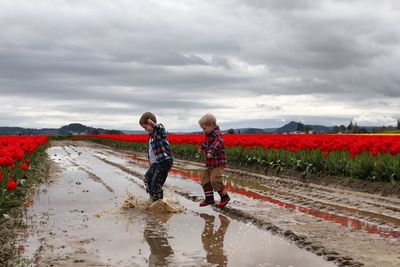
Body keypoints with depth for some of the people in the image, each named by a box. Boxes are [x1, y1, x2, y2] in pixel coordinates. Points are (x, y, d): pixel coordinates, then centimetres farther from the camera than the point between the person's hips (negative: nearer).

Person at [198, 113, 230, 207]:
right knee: (205, 180, 8)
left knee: (215, 180, -14)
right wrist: (201, 147, 12)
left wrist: (211, 152, -53)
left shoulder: (217, 134, -17)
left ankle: (225, 197, 4)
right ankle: (209, 198, 18)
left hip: (218, 163, -9)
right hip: (210, 163, 10)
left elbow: (217, 143, -38)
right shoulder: (209, 134, 11)